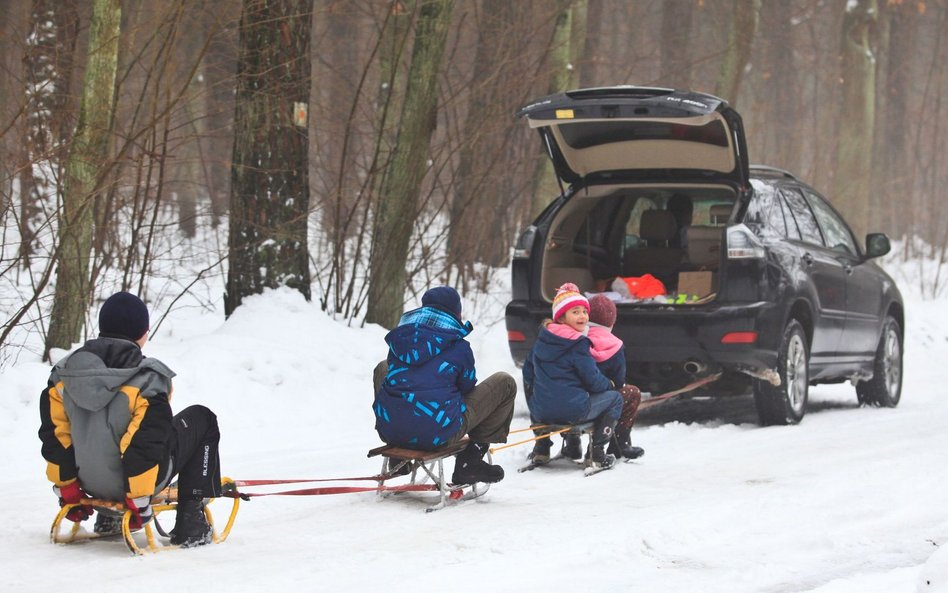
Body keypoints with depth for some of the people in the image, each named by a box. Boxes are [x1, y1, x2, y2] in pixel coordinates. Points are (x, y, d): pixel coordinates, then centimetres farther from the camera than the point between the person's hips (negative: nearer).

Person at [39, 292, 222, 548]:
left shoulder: (64, 374, -6)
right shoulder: (148, 380, -21)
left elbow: (55, 436, -1)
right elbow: (145, 445, -24)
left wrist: (66, 489, 8)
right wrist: (138, 503, -15)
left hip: (91, 484, 6)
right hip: (134, 479, -6)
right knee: (201, 419, 15)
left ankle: (109, 516, 35)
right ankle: (190, 520, 9)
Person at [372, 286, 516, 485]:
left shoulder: (399, 336, 11)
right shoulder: (459, 347, -3)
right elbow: (467, 387, 10)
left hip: (389, 431, 5)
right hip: (438, 435, -5)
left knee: (383, 368, 37)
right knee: (505, 383, 10)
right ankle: (470, 460, 8)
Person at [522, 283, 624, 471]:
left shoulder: (542, 338, 10)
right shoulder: (578, 344, -11)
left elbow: (528, 373, 18)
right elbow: (593, 381, -10)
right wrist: (609, 384, 12)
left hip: (540, 412, 7)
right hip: (572, 411, -7)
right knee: (614, 398, 13)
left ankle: (541, 449, 32)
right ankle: (596, 454, 4)